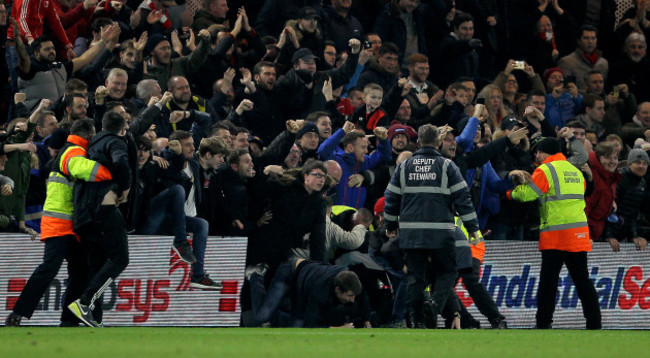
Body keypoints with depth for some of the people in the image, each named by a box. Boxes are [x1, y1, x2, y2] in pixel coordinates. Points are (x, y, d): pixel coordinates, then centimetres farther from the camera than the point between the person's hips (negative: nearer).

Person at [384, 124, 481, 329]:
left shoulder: (404, 166, 8)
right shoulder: (447, 166, -1)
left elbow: (391, 198, 13)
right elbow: (462, 198, -2)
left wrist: (390, 225, 26)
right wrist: (473, 227, 4)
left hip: (411, 232, 3)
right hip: (440, 233, -3)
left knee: (415, 274, 8)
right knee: (447, 271, 9)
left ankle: (416, 318, 2)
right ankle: (436, 303, -16)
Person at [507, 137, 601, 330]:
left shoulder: (545, 171, -5)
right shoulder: (576, 171, 17)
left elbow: (526, 193, -8)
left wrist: (510, 192, 12)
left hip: (555, 234, -6)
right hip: (580, 234, 6)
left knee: (548, 281, -2)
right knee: (582, 280, 8)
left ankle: (543, 323, -3)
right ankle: (594, 323, 5)